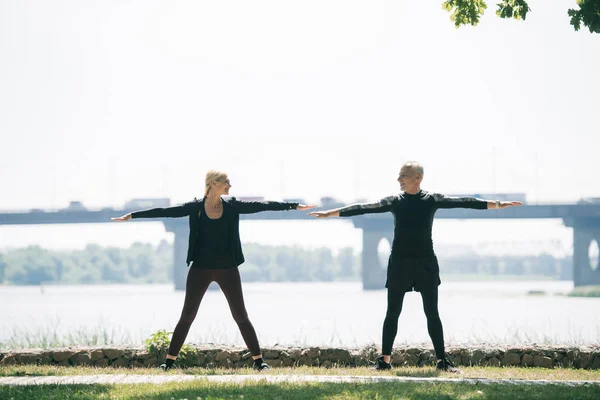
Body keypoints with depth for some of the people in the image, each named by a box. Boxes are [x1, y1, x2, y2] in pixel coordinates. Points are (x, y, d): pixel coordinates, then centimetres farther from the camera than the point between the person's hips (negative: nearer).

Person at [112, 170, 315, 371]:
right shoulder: (195, 207, -4)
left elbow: (261, 205, -1)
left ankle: (258, 359, 9)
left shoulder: (232, 206, 0)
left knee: (241, 316, 3)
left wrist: (294, 205, -2)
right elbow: (164, 211, -5)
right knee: (187, 316, 3)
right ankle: (169, 360, 10)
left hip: (227, 269, 1)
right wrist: (132, 216, -8)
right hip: (201, 268, -1)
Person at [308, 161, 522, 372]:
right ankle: (385, 359, 6)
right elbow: (363, 208, 0)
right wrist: (330, 213, -3)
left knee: (432, 314, 1)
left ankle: (442, 360, 6)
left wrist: (498, 204, -4)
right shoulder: (394, 202, 2)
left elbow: (463, 203, -1)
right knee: (392, 313, 2)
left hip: (425, 263, 0)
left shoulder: (432, 200, 1)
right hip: (399, 263, 0)